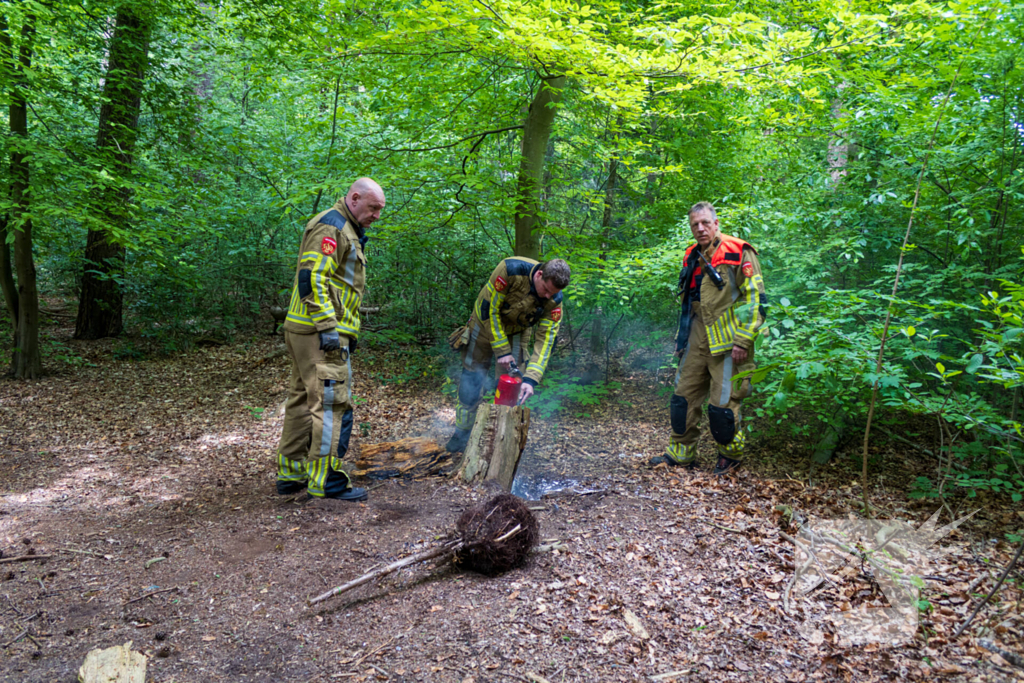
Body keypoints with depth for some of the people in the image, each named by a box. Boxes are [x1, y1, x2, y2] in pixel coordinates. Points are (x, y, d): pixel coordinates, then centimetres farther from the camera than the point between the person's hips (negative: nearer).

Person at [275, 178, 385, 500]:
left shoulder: (347, 231, 23)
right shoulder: (330, 226, -10)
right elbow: (311, 278, -20)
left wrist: (346, 331, 23)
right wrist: (327, 326, -24)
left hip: (305, 331, 11)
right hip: (320, 332, -11)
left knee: (303, 400, 14)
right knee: (331, 402, -8)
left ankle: (290, 474, 23)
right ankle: (325, 481, -3)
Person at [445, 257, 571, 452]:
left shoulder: (554, 301, -25)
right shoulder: (510, 270, -36)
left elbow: (546, 339, -24)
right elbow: (490, 309, -29)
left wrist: (531, 378, -34)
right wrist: (502, 351, -27)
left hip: (514, 333, 2)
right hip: (485, 323, -2)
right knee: (472, 377, 2)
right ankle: (462, 432, 17)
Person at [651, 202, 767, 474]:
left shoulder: (738, 254, -8)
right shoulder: (692, 257, 13)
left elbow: (755, 300, -11)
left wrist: (742, 341, -17)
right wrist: (682, 337, 20)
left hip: (727, 339, -7)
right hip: (698, 338, 7)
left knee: (723, 402, -4)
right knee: (683, 395, 8)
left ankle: (732, 454, 19)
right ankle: (681, 452, 22)